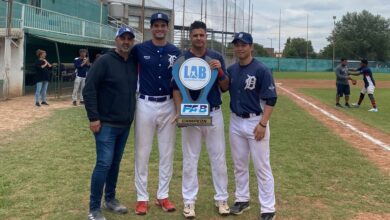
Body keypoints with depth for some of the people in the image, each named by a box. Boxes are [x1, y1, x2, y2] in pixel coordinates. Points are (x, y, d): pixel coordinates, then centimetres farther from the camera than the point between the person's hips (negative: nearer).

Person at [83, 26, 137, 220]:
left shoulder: (134, 63, 7)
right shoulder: (104, 61, -10)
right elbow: (89, 89, -12)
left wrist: (131, 115, 11)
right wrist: (93, 117, -15)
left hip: (125, 124, 6)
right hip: (106, 124, -6)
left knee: (115, 163, 14)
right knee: (104, 163, -8)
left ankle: (110, 199, 27)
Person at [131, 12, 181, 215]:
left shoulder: (176, 53, 4)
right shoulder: (139, 49, -1)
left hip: (168, 105, 2)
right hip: (145, 105, -2)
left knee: (167, 153, 8)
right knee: (142, 153, 3)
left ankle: (163, 196, 21)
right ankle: (142, 198, 15)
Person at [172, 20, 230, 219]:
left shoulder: (216, 57, 3)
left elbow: (225, 88, 2)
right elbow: (177, 88, -2)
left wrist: (220, 70, -16)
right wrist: (179, 112, -15)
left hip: (214, 114, 1)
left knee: (218, 158, 7)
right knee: (190, 159, 7)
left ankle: (221, 198, 21)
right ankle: (189, 200, 19)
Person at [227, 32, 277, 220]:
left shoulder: (261, 70, -12)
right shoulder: (231, 70, 6)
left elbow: (271, 99, -13)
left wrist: (263, 124, -20)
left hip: (255, 122, -6)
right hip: (235, 122, 6)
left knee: (262, 167, -1)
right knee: (239, 164, 16)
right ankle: (242, 199, 32)